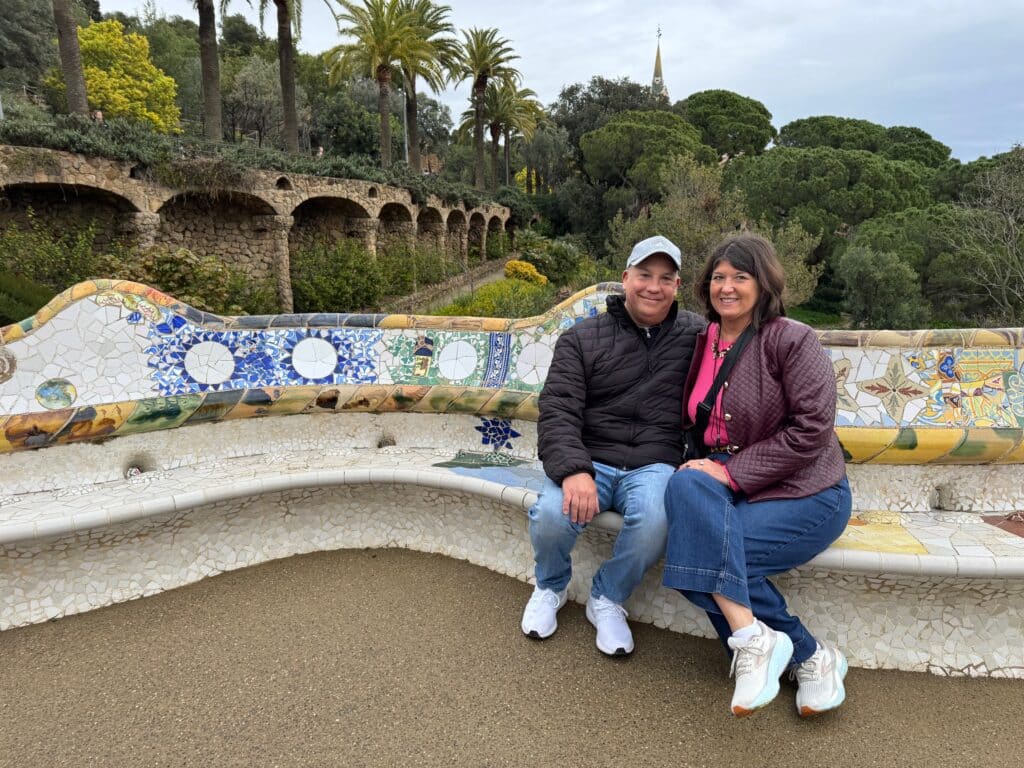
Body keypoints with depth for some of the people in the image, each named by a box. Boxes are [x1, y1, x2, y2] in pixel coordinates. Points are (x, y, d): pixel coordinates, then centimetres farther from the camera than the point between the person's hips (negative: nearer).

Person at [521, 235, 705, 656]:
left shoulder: (696, 334, 9)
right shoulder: (581, 338, 3)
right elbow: (557, 411, -7)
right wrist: (573, 470, -25)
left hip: (654, 464, 1)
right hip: (590, 460, 0)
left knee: (654, 519, -33)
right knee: (551, 514, -30)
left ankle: (607, 599, 0)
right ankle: (550, 587, 8)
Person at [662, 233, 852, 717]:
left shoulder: (791, 340, -9)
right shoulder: (703, 344, 9)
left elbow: (812, 428, -16)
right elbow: (693, 423, 19)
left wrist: (732, 472, -19)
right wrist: (699, 469, 0)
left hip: (806, 495, -6)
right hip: (731, 492, 6)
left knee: (704, 555, -27)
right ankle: (807, 656, -14)